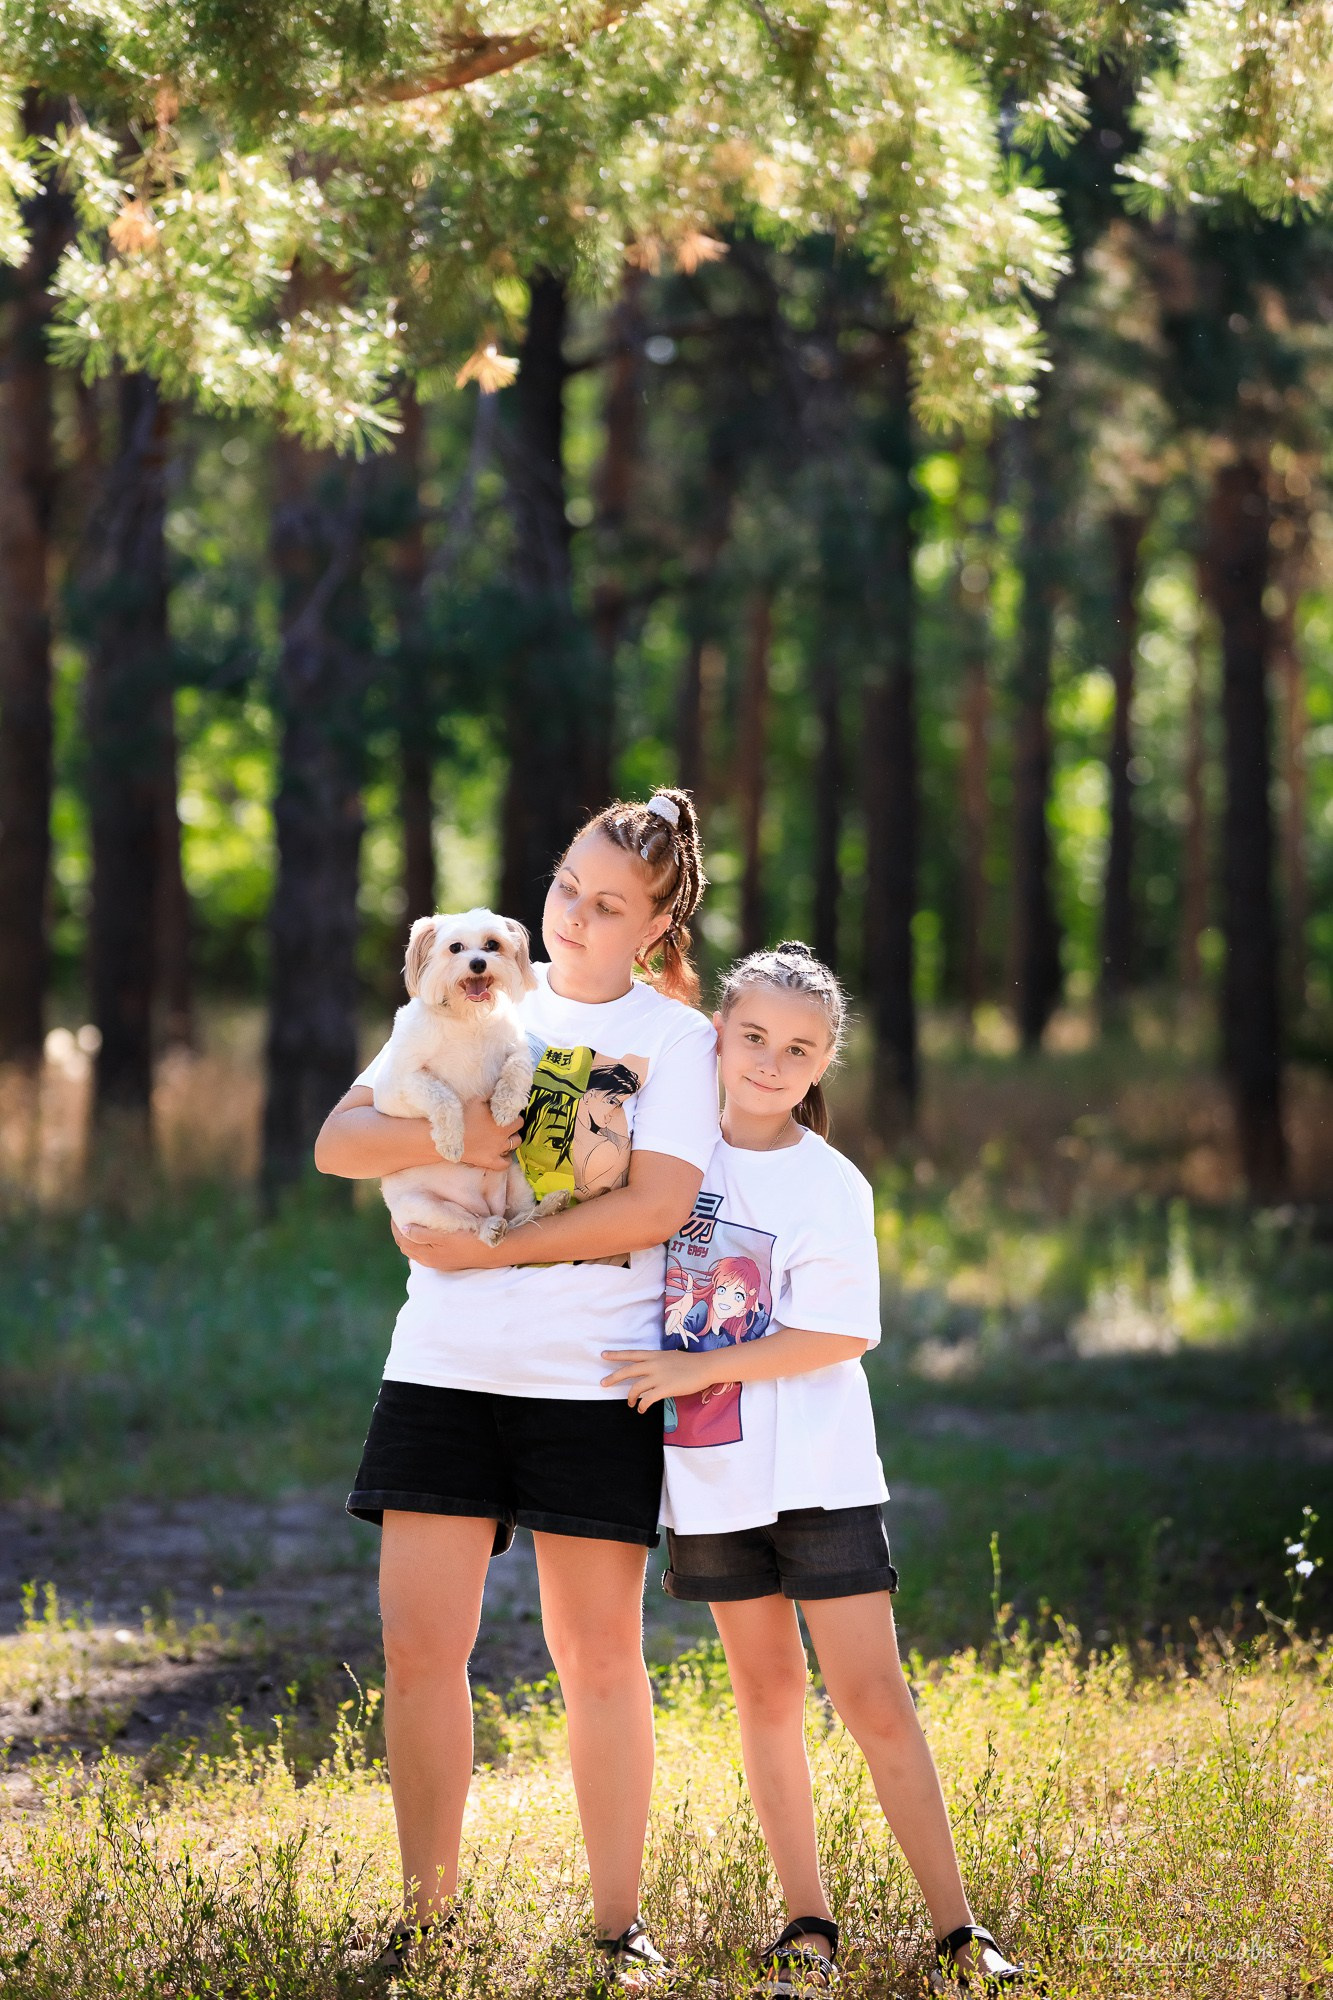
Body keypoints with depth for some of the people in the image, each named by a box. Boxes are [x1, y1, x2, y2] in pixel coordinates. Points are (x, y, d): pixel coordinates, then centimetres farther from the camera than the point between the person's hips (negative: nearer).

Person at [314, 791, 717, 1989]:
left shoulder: (673, 1035, 2)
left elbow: (656, 1206, -11)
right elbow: (338, 1141, 5)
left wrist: (484, 1249, -12)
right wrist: (436, 1137, -15)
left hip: (593, 1378, -3)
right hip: (445, 1367, 3)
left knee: (599, 1654, 2)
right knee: (418, 1645, -1)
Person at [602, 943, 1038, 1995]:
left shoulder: (828, 1186, -8)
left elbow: (837, 1334, -13)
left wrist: (697, 1368, -15)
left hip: (816, 1472, -4)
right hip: (712, 1473, 4)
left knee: (874, 1698, -5)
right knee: (765, 1688, 10)